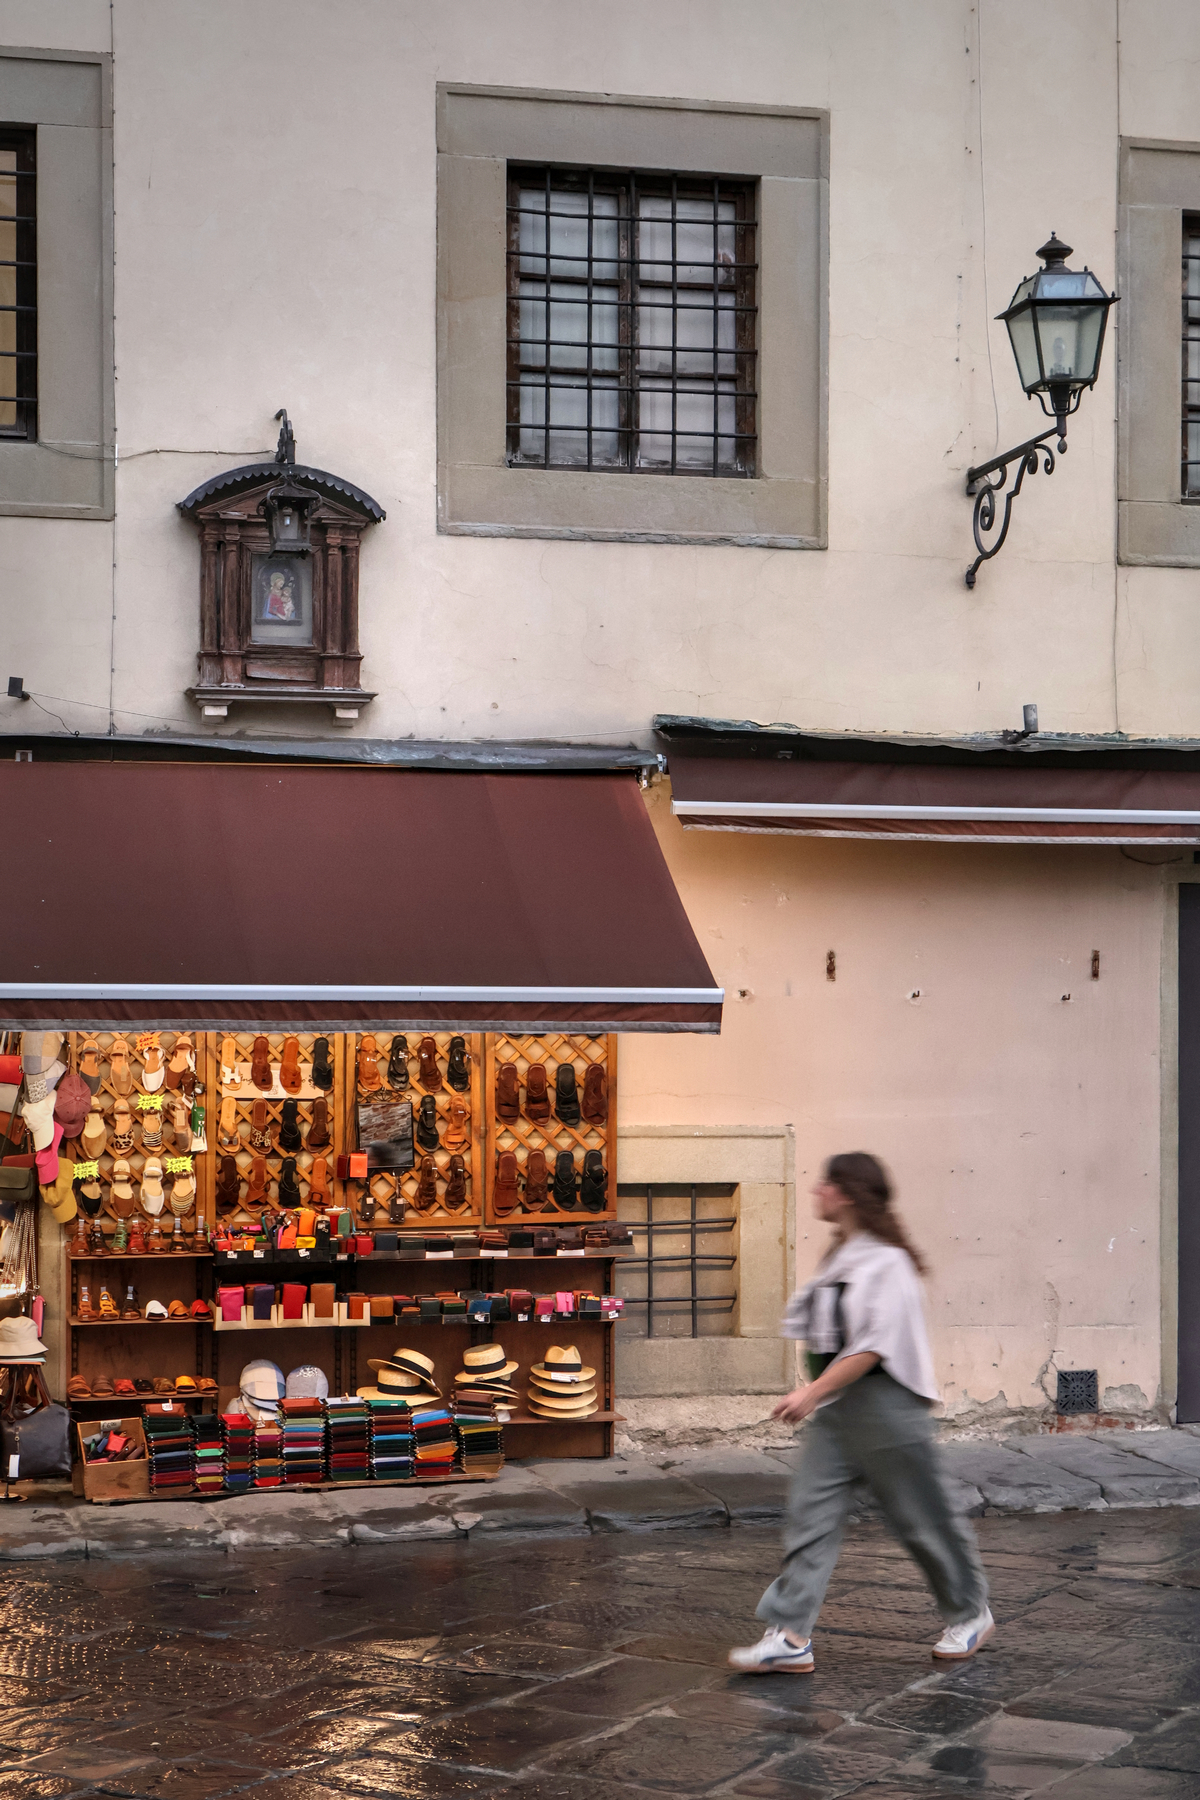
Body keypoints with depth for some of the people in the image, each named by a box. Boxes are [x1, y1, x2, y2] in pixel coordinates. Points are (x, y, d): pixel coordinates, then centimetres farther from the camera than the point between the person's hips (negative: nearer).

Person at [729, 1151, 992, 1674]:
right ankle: (790, 1636, -3)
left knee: (922, 1517, 6)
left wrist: (813, 1392, -23)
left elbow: (873, 1347, -22)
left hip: (884, 1405, -8)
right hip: (834, 1408, 8)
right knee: (809, 1514, -2)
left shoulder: (887, 1262, -16)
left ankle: (969, 1614, 26)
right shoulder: (839, 1256, 12)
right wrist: (816, 1396, 13)